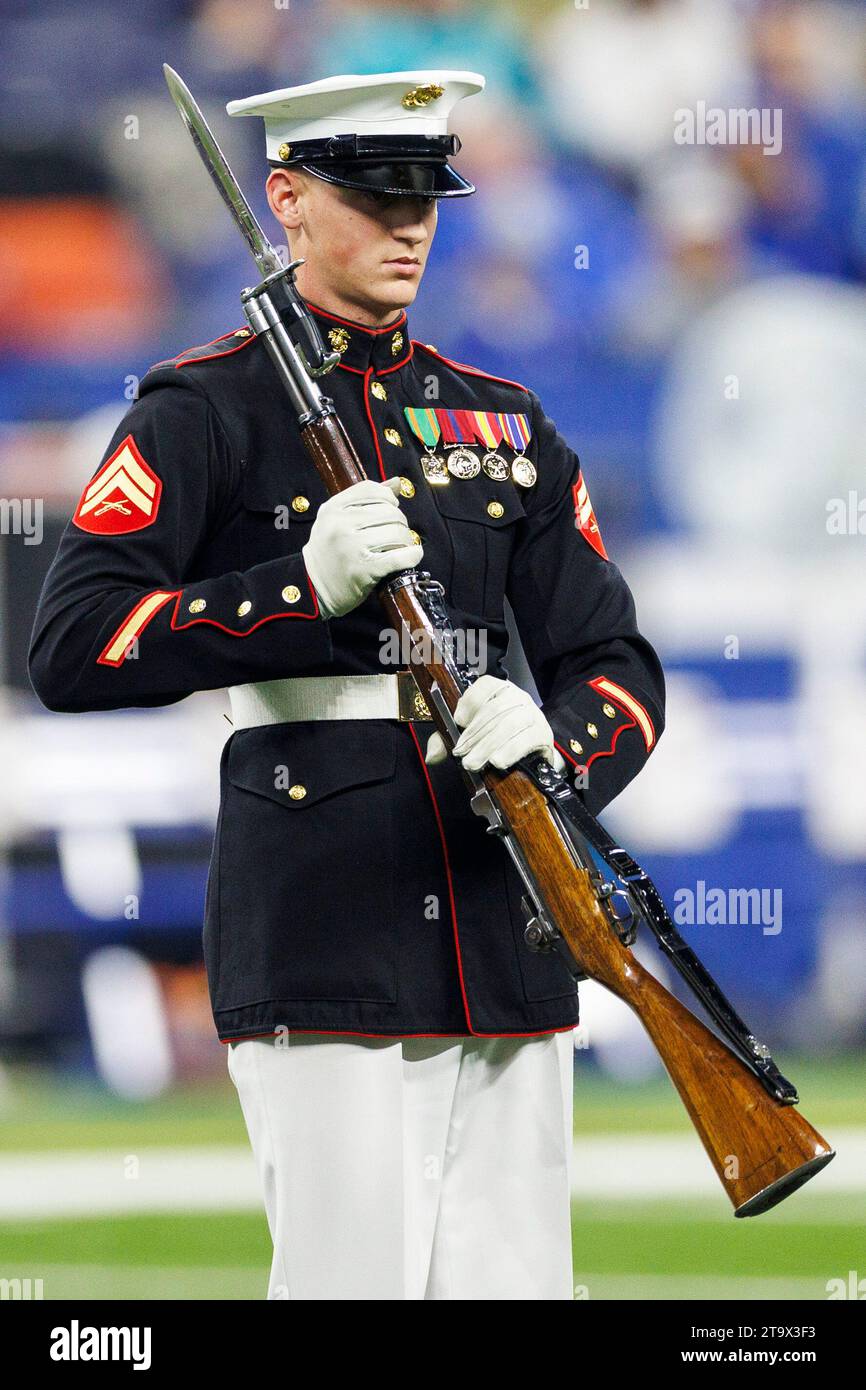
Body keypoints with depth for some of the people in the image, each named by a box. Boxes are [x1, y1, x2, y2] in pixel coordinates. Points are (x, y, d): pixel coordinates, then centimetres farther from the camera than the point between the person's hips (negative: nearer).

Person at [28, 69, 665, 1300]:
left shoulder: (504, 423, 18)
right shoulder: (208, 412, 1)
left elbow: (619, 669, 15)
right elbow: (71, 649, -10)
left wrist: (557, 746, -9)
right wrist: (306, 586, -19)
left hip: (509, 955, 5)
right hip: (324, 957, -5)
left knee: (516, 1281, 3)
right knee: (358, 1280, -11)